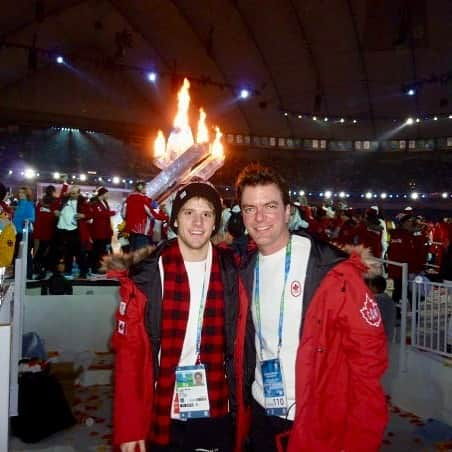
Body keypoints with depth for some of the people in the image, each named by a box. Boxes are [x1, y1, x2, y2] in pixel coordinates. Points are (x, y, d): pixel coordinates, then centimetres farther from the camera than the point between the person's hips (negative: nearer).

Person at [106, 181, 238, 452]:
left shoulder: (231, 272, -3)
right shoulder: (145, 275, -10)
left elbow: (237, 344, 5)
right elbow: (129, 351, -8)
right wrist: (128, 427, -8)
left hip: (217, 416, 2)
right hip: (161, 418, -2)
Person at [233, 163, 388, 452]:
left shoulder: (332, 270, -17)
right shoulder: (245, 273, 0)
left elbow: (368, 354, -16)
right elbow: (245, 350, 8)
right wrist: (241, 411, 2)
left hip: (319, 427, -5)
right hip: (261, 417, 5)